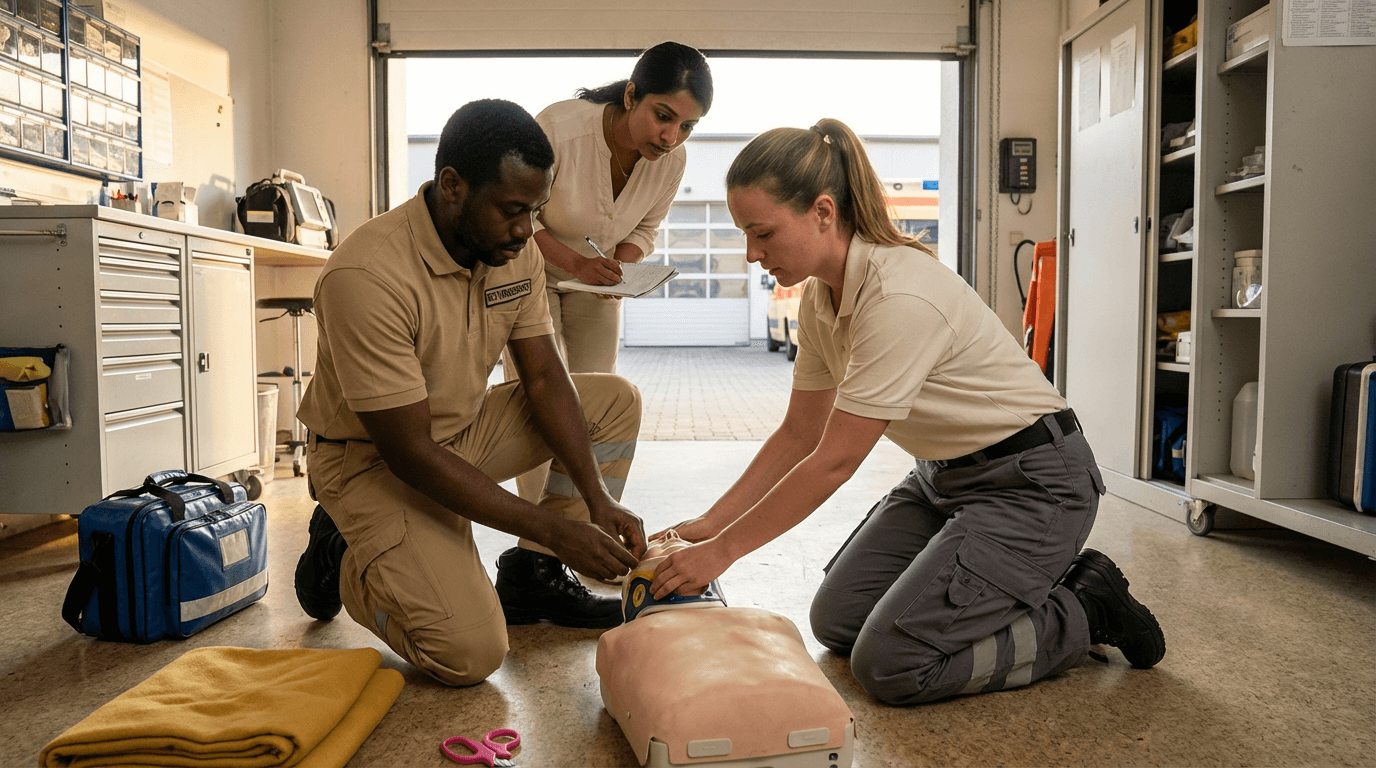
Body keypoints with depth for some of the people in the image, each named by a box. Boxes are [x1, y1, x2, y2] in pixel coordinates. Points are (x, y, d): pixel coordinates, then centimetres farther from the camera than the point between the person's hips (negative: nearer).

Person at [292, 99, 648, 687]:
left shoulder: (513, 251, -8)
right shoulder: (367, 276, -31)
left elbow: (544, 378, -4)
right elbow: (408, 452, -29)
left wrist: (597, 500, -16)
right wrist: (552, 530, -29)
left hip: (467, 429, 8)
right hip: (376, 462, -7)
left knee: (615, 401, -1)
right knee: (470, 652, -21)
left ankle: (533, 576, 5)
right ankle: (343, 557, 8)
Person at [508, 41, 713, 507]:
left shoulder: (672, 159, -17)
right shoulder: (559, 128, -32)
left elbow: (643, 230, 0)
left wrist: (620, 269, -20)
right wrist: (573, 262, -33)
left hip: (596, 277, 4)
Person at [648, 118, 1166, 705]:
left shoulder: (900, 298, -31)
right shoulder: (820, 297, -3)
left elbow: (834, 461, -27)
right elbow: (799, 434, 4)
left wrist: (721, 551, -19)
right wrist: (708, 525, -2)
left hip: (1031, 482, -9)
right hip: (945, 475, 9)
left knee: (889, 663, -14)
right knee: (837, 620, 7)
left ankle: (1086, 610, 5)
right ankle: (1028, 584, 19)